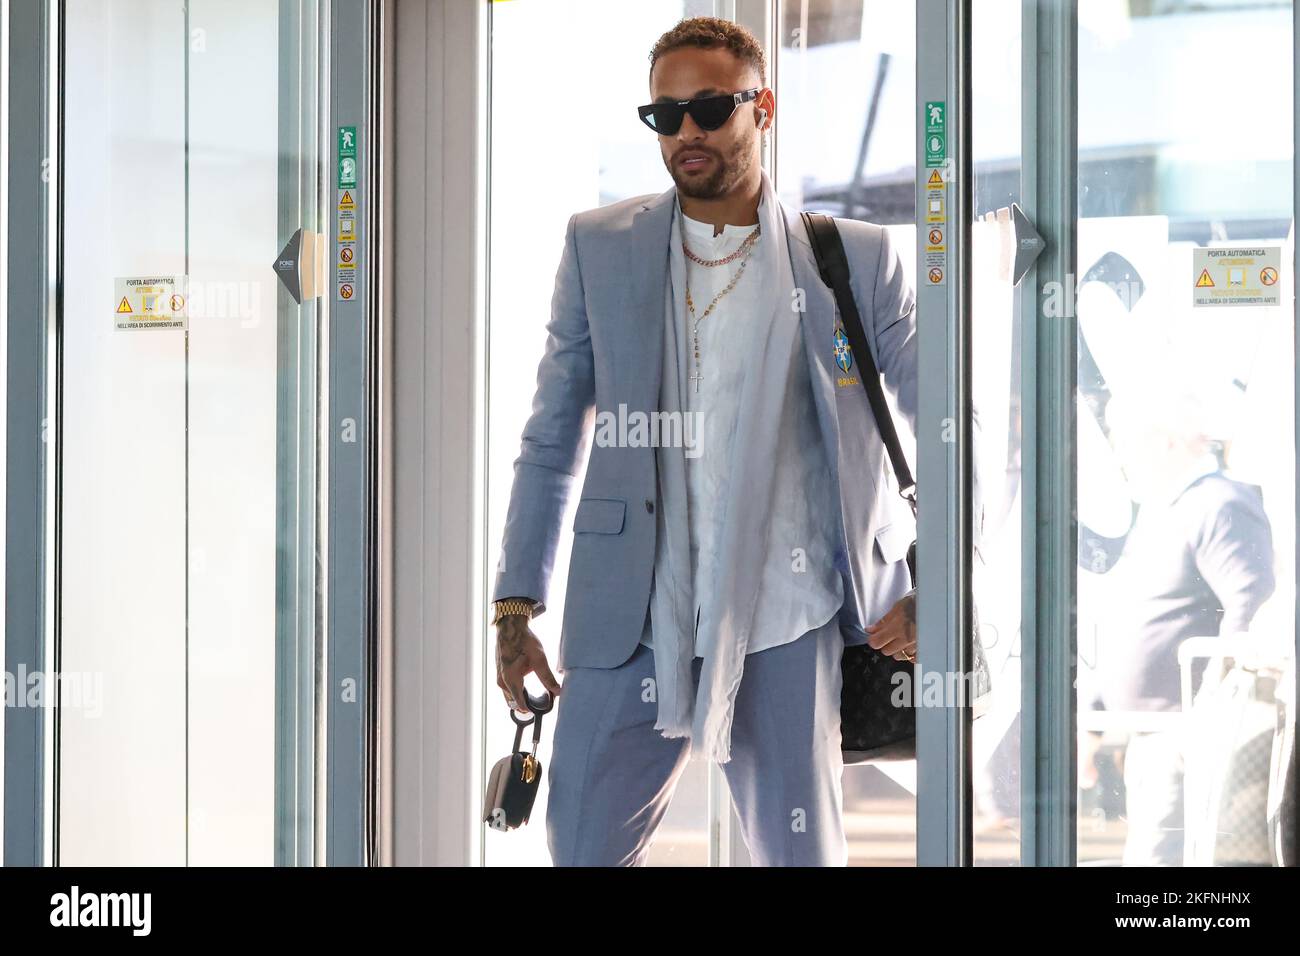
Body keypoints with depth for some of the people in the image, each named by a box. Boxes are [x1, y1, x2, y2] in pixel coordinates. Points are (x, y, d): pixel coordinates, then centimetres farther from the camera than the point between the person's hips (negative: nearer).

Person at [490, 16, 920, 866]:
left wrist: (931, 591, 2)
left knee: (804, 853, 3)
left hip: (789, 626, -1)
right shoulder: (600, 249, 8)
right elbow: (551, 440, 12)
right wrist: (516, 605, 7)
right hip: (630, 627, 1)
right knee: (585, 848, 0)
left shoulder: (857, 261, 3)